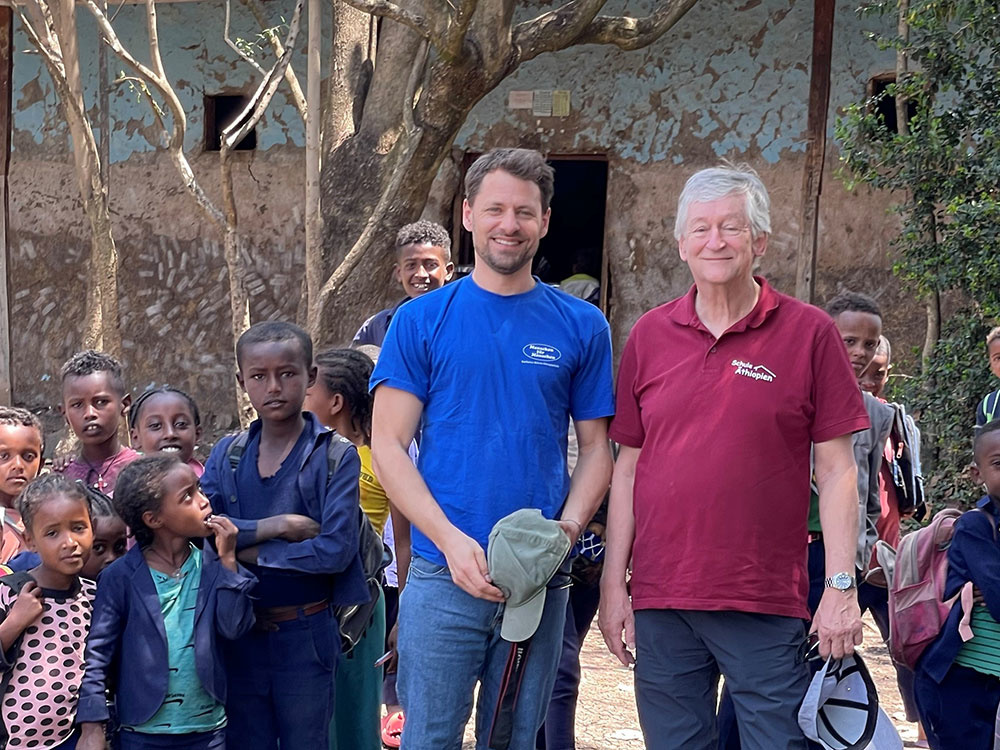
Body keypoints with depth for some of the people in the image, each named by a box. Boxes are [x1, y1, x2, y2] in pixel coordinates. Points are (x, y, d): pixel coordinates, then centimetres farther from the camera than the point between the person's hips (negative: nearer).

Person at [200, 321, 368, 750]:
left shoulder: (336, 456, -6)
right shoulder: (227, 456, 5)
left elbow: (335, 550, -16)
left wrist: (249, 550, -12)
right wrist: (277, 526, -19)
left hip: (306, 634, -3)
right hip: (240, 634, 3)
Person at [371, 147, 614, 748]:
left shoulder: (581, 326, 6)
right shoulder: (422, 321, 2)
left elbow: (596, 447, 9)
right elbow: (388, 445, -1)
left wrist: (567, 529, -11)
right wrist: (452, 541, -14)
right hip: (443, 577, -1)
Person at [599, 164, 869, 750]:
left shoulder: (809, 333, 0)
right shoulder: (650, 335, 8)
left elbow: (837, 471, -1)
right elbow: (628, 467, 11)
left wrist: (842, 588, -7)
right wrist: (614, 583, 7)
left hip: (768, 607, -3)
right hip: (660, 602, 3)